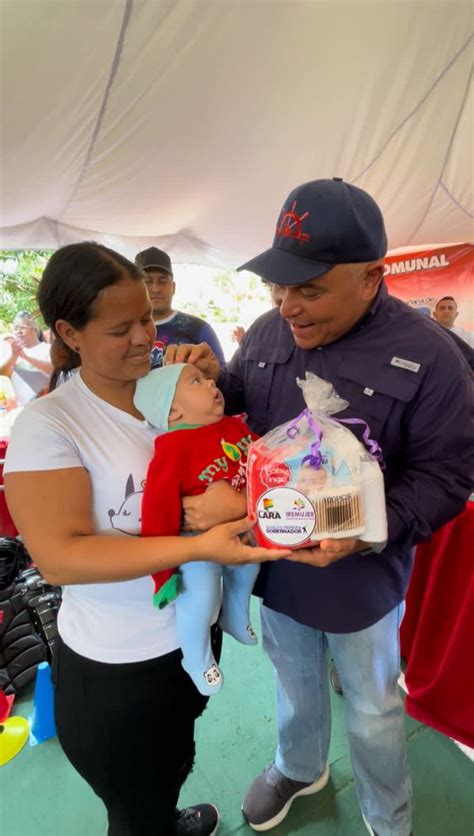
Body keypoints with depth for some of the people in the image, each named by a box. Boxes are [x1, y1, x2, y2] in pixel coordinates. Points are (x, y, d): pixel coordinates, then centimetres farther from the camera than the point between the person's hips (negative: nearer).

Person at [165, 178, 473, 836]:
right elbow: (239, 400, 8)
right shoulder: (268, 332, -6)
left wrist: (368, 531, -31)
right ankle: (300, 767, 63)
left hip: (362, 579, -3)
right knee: (295, 683, 30)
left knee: (372, 711, 23)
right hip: (275, 561, 4)